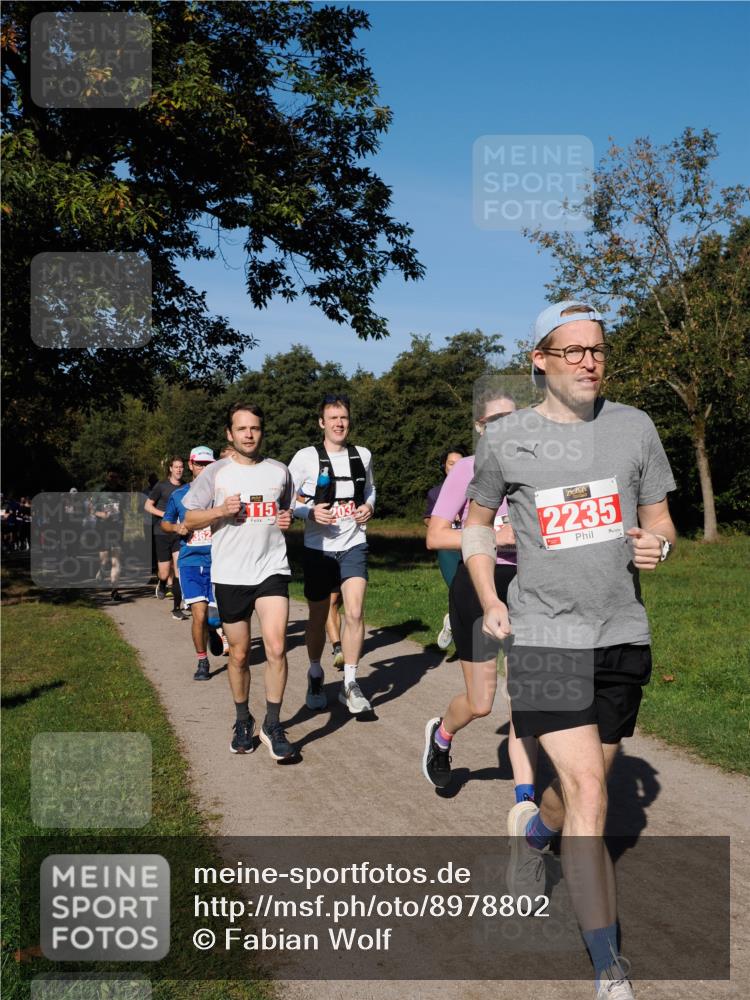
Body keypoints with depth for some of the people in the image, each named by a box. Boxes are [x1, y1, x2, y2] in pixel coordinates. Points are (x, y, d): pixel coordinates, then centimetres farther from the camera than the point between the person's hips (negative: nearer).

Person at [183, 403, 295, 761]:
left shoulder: (279, 471, 8)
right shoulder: (215, 473, 2)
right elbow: (190, 520, 5)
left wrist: (288, 519, 0)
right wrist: (220, 510, -12)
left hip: (272, 569, 0)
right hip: (229, 575, 0)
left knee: (276, 647, -14)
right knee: (239, 655, 10)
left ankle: (272, 725, 0)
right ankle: (243, 721, 30)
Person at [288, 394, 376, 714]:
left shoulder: (363, 455, 4)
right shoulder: (306, 457, -7)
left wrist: (369, 506, 2)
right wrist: (310, 512, -20)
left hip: (354, 545, 2)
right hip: (318, 548, -2)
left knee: (354, 613, -13)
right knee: (318, 619, 9)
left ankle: (349, 684, -1)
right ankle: (315, 676, 32)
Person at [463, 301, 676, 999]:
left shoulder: (634, 427, 3)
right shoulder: (505, 438, -2)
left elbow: (659, 523, 11)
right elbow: (476, 522, 14)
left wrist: (656, 545, -12)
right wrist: (489, 602, 3)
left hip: (623, 635, 4)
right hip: (544, 636, -3)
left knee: (585, 783, 16)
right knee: (587, 795, -12)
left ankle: (527, 830, 52)